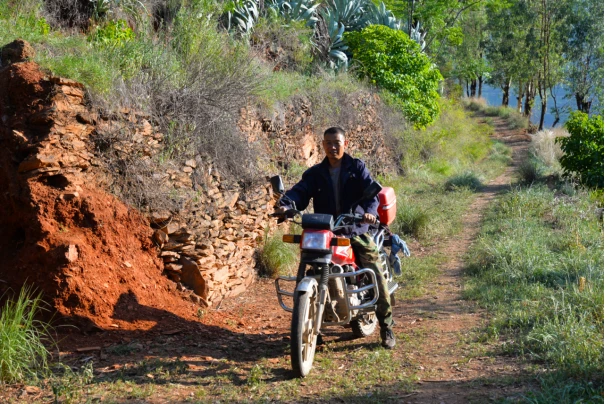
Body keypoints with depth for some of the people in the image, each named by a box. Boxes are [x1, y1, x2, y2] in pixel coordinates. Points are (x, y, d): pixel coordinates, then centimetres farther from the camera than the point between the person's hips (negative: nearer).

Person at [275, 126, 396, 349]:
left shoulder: (357, 167, 5)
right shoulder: (315, 173, 10)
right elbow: (300, 191, -6)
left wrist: (370, 210, -31)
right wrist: (286, 204, -28)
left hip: (356, 231, -1)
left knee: (377, 278, -8)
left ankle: (386, 326, 8)